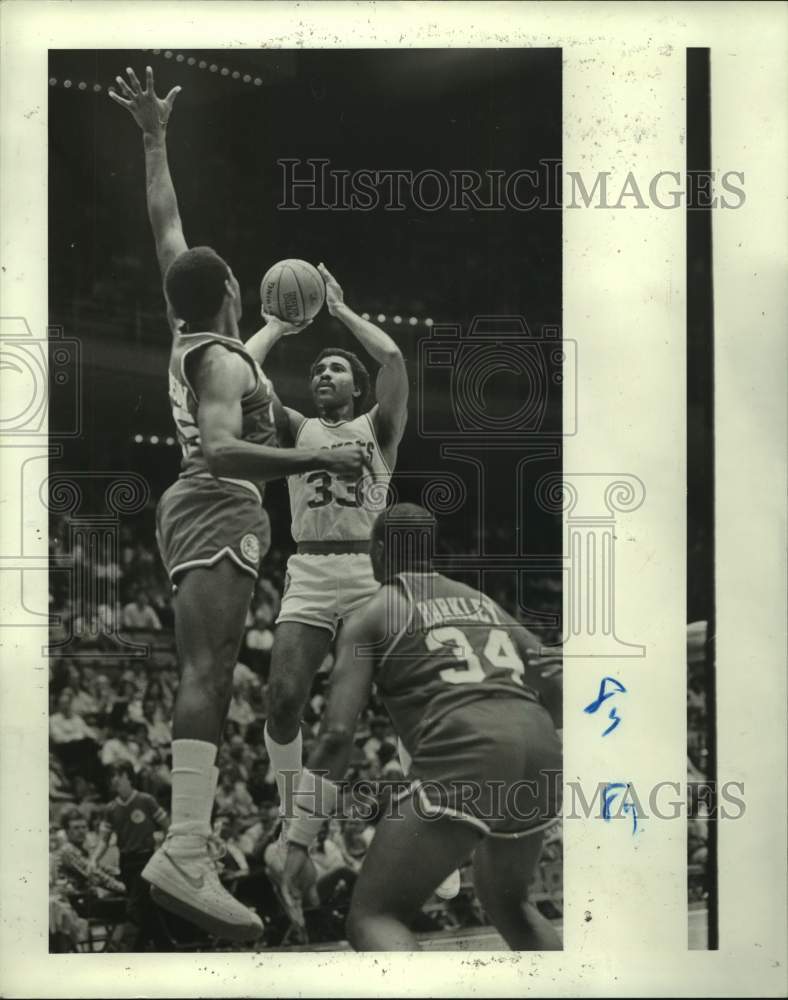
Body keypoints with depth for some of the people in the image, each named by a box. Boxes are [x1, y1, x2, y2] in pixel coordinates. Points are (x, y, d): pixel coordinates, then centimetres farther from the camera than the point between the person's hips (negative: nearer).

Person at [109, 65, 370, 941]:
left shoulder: (187, 337, 13)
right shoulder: (226, 361, -10)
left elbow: (166, 229, 21)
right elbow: (221, 450, -26)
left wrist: (155, 139, 28)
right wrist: (316, 460, -33)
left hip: (194, 509, 10)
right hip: (220, 511, -10)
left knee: (203, 677, 7)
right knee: (207, 676, -23)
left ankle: (187, 845, 5)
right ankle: (184, 855, -37)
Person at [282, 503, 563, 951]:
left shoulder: (370, 620, 15)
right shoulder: (485, 603, 32)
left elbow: (337, 735, 4)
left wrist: (298, 839, 8)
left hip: (465, 757, -6)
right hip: (542, 755, 6)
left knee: (373, 918, 3)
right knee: (504, 900, 32)